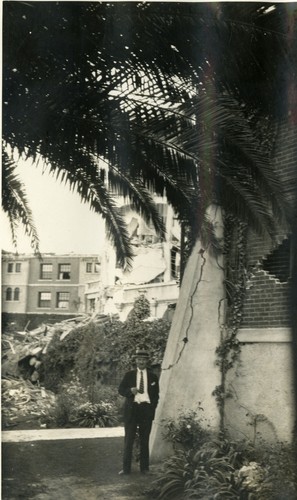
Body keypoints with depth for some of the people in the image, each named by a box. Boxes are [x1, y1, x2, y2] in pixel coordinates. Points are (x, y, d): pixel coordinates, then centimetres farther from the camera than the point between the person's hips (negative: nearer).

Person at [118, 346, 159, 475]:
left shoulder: (153, 377, 10)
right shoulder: (129, 375, 8)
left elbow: (156, 395, 12)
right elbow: (121, 390, 6)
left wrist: (152, 409, 0)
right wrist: (130, 391, -14)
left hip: (147, 410, 1)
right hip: (132, 409, -1)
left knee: (144, 440, 5)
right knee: (129, 439, -1)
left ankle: (144, 468, 13)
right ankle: (126, 468, 5)